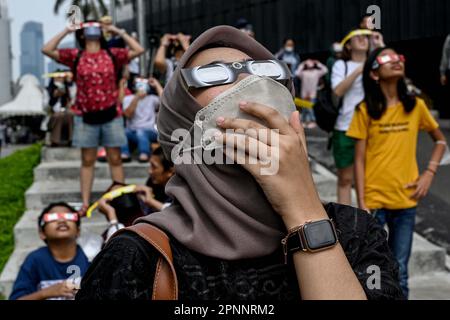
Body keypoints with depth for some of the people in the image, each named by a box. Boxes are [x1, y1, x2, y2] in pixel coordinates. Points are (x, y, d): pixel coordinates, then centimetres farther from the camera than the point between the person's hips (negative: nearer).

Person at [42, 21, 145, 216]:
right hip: (86, 116, 0)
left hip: (111, 115, 0)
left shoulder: (112, 54, 4)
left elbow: (139, 50, -3)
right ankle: (85, 203, 10)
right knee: (87, 161, 6)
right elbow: (47, 50, -5)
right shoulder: (75, 56, 4)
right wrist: (66, 31, 0)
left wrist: (119, 32, 2)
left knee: (115, 159, 6)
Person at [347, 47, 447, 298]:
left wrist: (429, 174, 0)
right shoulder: (366, 110, -5)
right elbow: (360, 160, -4)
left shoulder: (415, 106, 1)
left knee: (399, 272, 10)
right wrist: (362, 203, -9)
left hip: (406, 201, 2)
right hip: (374, 200, -2)